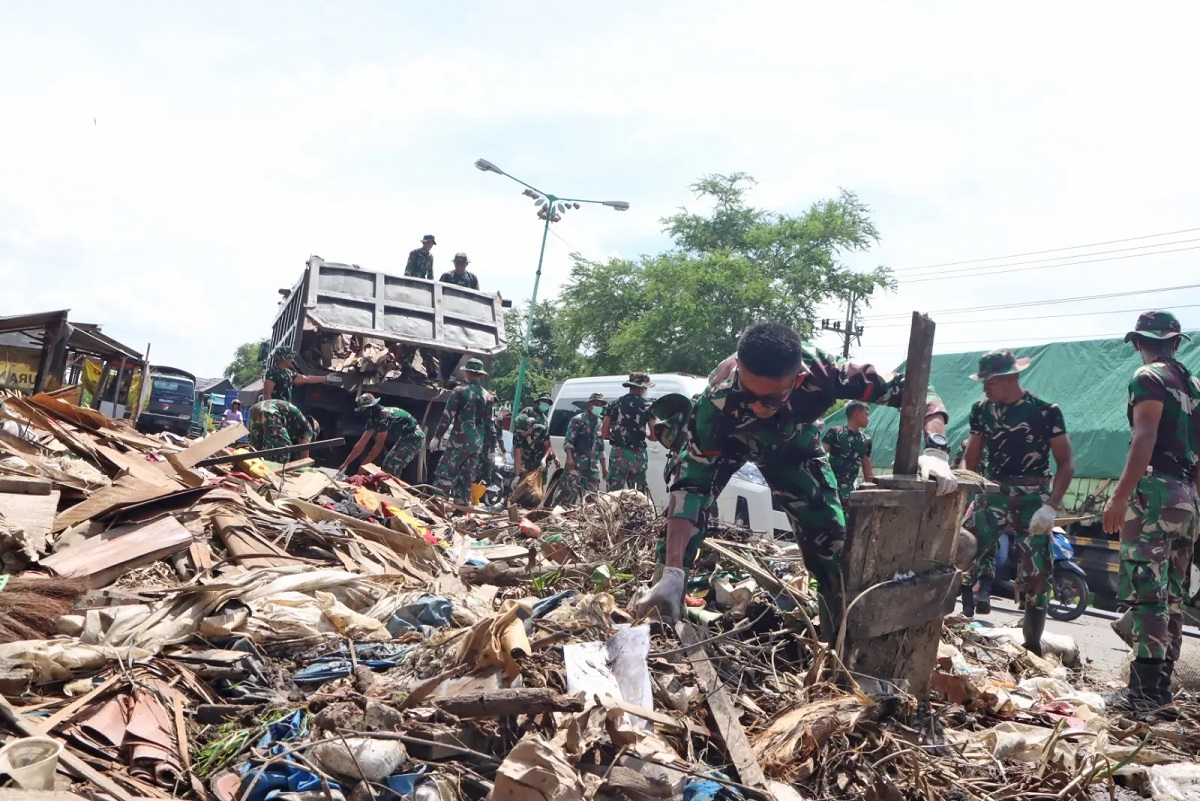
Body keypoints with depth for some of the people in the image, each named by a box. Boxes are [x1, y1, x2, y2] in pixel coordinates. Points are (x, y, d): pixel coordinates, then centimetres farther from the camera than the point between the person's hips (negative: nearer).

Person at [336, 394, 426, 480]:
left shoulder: (384, 415, -26)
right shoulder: (374, 418, 3)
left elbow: (379, 445, -23)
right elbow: (361, 443, 5)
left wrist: (364, 465, -17)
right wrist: (345, 464, 5)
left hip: (414, 438, -10)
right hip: (406, 437, 10)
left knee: (391, 468, -13)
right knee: (387, 465, 11)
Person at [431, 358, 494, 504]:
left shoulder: (460, 391, -5)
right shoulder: (488, 396, 10)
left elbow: (447, 416, -7)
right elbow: (489, 424, 12)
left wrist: (437, 437, -2)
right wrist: (487, 446, 19)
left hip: (460, 441, -5)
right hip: (477, 444, 5)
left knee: (444, 475, -4)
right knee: (466, 479, 8)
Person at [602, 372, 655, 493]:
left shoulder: (614, 404, 6)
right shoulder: (647, 406, -1)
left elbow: (604, 433, 5)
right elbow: (654, 436, -2)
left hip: (617, 453, 1)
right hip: (638, 455, -1)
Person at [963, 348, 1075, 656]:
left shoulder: (1046, 411, -7)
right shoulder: (981, 410, 5)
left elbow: (1066, 463, -5)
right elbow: (971, 459, 13)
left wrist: (1051, 506, -15)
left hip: (1033, 498, -2)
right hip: (993, 494, 3)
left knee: (1035, 575, 3)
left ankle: (1032, 644, 15)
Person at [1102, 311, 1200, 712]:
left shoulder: (1149, 378, -6)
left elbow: (1145, 439, -18)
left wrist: (1119, 497, -21)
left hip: (1154, 491, -8)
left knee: (1145, 592, -10)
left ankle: (1144, 689, -12)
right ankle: (1161, 683, 16)